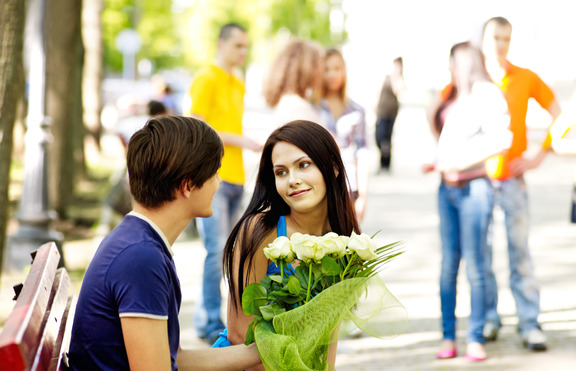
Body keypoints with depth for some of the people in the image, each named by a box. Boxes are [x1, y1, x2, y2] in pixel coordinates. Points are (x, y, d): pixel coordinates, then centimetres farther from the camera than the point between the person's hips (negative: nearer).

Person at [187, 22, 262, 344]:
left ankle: (205, 315, 16)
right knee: (217, 250, -11)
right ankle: (212, 323, -8)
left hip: (235, 178, 8)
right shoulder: (207, 80, -6)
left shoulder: (238, 86, 19)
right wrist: (240, 140, -15)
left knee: (225, 252, 8)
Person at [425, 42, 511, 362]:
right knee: (448, 265, 3)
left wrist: (460, 163, -16)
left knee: (474, 266, -5)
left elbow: (501, 140, -16)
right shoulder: (454, 98, 16)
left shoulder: (487, 94, -5)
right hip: (448, 188, 6)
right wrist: (438, 164, 12)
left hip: (474, 187, -6)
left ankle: (476, 339, 1)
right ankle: (448, 337, 7)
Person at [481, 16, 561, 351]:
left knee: (520, 250, -3)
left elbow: (558, 116, 9)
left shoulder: (526, 79, 2)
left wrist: (540, 157, 1)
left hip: (512, 177, -1)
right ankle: (488, 319, 15)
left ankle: (530, 324, -1)